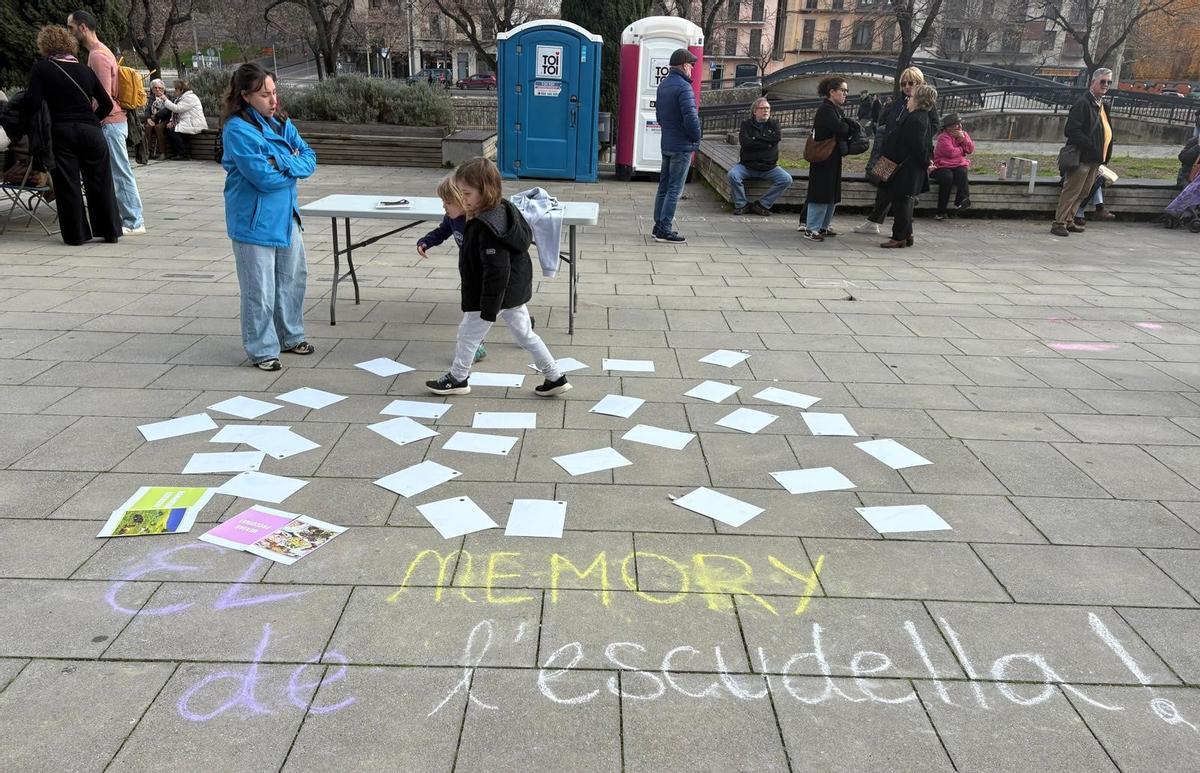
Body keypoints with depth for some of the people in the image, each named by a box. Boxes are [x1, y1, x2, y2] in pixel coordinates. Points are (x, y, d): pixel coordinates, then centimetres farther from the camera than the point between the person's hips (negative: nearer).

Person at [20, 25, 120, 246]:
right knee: (100, 182, 8)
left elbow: (33, 102, -8)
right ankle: (110, 230, 10)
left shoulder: (41, 68, 1)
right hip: (91, 131, 3)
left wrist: (24, 123, 6)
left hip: (61, 132, -2)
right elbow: (107, 103, 11)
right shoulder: (85, 70, 11)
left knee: (67, 185, 4)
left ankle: (76, 234, 6)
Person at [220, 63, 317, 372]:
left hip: (286, 214, 8)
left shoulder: (281, 123, 7)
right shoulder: (238, 130, -17)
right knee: (260, 289, 0)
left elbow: (309, 158, 0)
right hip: (255, 219, -8)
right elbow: (264, 177, -23)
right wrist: (294, 166, -7)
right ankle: (262, 349, 12)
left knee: (293, 277, 18)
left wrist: (283, 163, -19)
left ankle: (290, 335, 35)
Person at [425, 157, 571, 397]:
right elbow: (527, 234, 15)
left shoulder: (486, 228, -29)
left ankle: (457, 378, 31)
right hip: (514, 291, 9)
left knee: (468, 334, 11)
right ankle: (555, 377, 20)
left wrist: (489, 308, -23)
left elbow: (496, 271, -29)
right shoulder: (505, 209, 0)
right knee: (525, 334, 17)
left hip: (496, 294, -9)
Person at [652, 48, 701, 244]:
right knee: (675, 189, -5)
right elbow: (691, 117, -22)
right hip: (682, 146, -9)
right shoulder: (683, 87, -17)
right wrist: (696, 139, -9)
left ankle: (659, 226, 20)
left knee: (664, 186, 14)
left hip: (666, 144, 9)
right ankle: (665, 230, -4)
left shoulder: (663, 85, 11)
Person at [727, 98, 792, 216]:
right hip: (747, 165, -2)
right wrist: (766, 143, -11)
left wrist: (755, 138, -9)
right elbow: (744, 142, -14)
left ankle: (762, 205, -10)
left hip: (769, 166, 2)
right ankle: (741, 205, -10)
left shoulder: (773, 124, 13)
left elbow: (777, 137, -10)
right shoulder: (746, 124, 6)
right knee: (733, 174, -29)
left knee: (787, 180, -19)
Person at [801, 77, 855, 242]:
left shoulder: (836, 109, 16)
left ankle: (823, 226, 21)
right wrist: (851, 127, -3)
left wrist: (850, 125, -12)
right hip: (823, 159, -10)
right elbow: (841, 129, -24)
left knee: (833, 194, 13)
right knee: (821, 192, -8)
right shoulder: (826, 109, -14)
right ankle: (811, 229, -4)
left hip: (833, 158, 10)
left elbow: (846, 126, 10)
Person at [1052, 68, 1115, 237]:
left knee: (1083, 192, 12)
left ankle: (1068, 221, 18)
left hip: (1095, 158, 9)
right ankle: (1059, 223, -5)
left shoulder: (1102, 104, 17)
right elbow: (1072, 130, -19)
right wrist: (1090, 146, -20)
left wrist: (1104, 155, 13)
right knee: (1071, 191, -8)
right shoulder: (1082, 103, -12)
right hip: (1082, 157, -9)